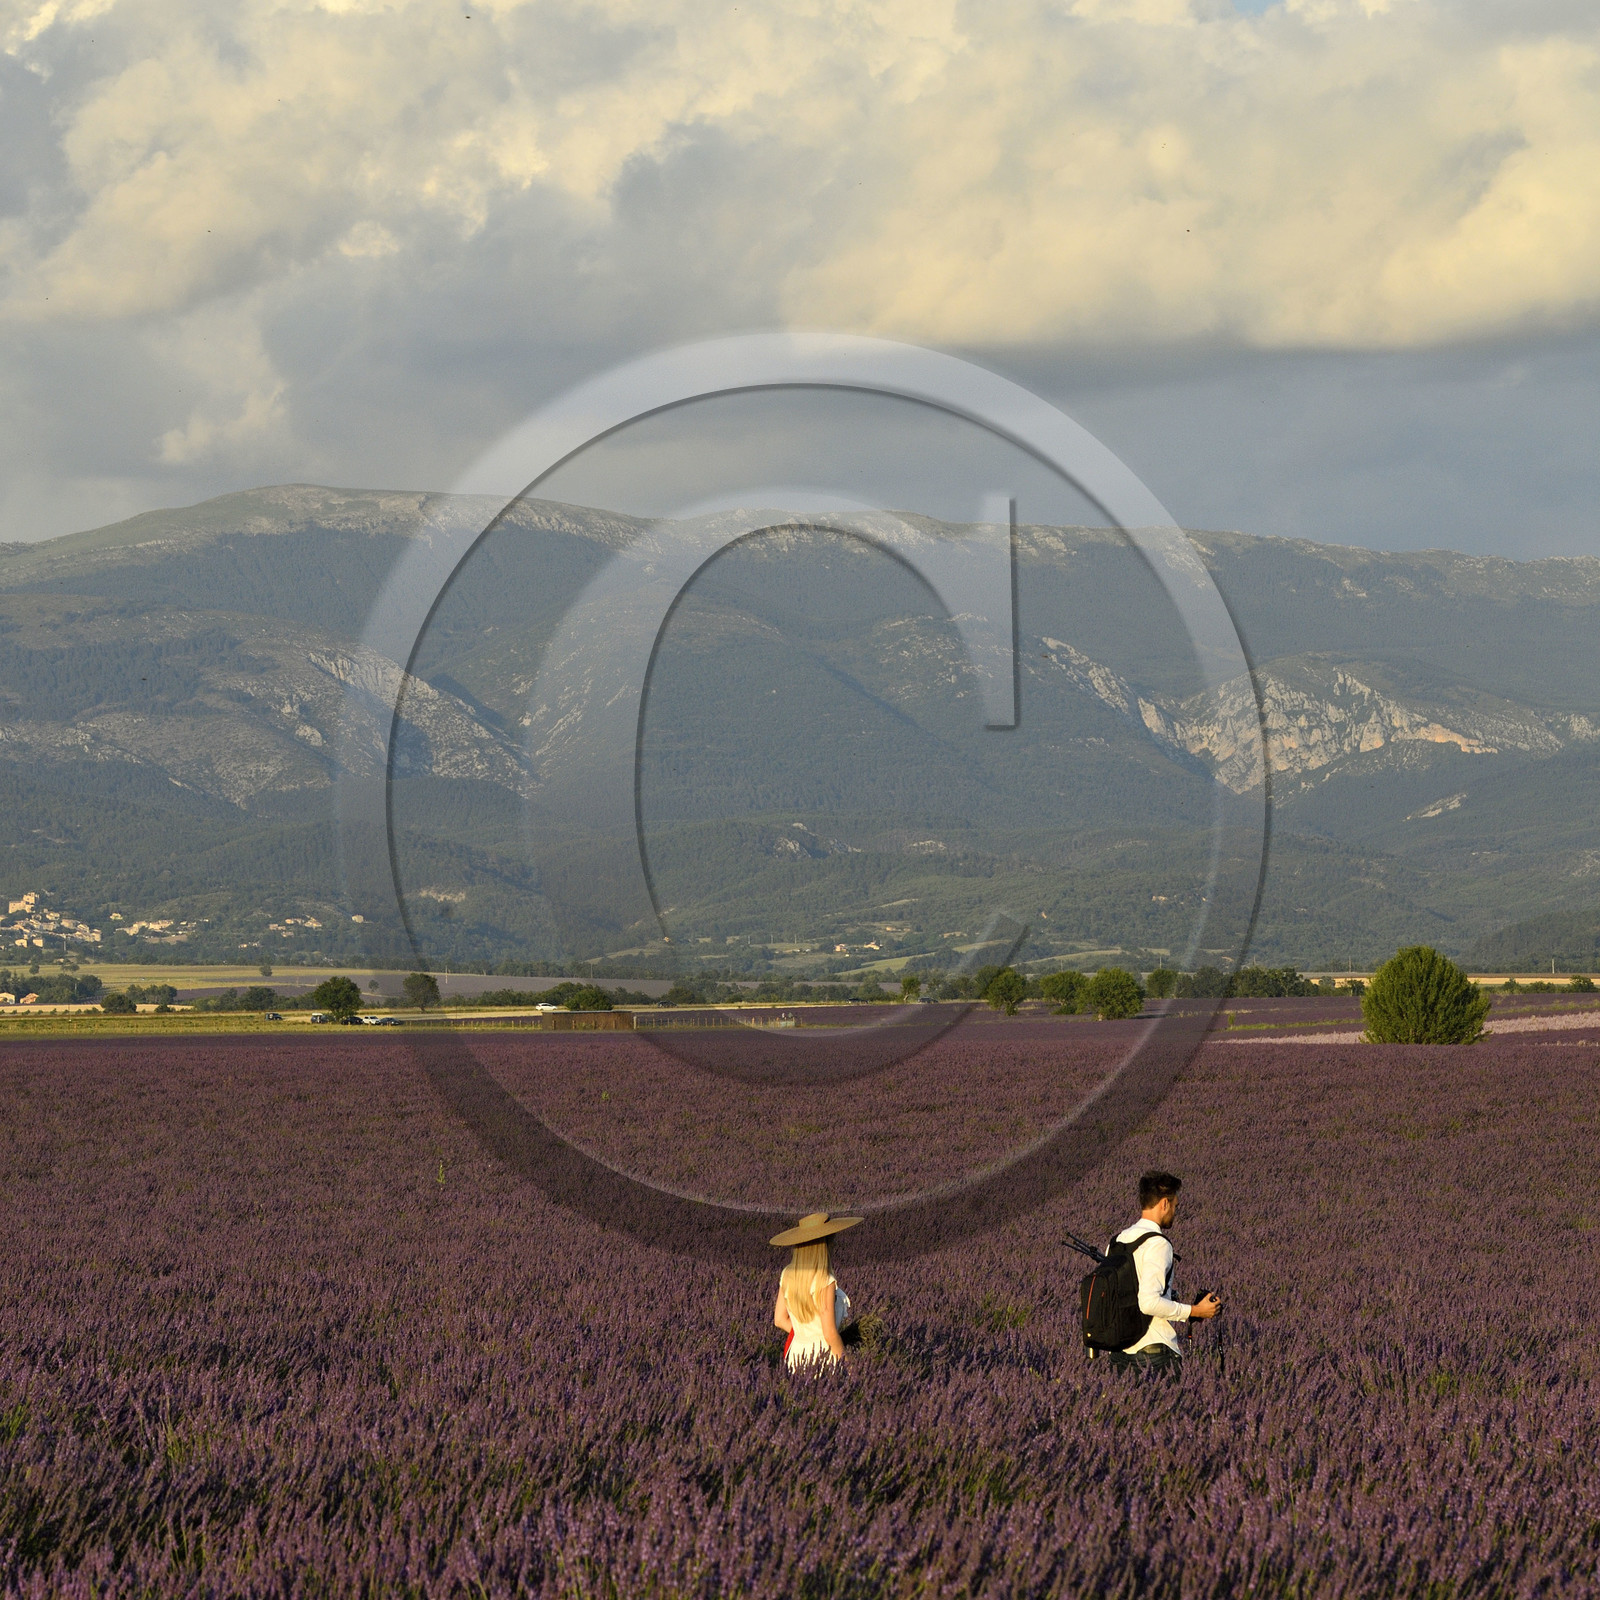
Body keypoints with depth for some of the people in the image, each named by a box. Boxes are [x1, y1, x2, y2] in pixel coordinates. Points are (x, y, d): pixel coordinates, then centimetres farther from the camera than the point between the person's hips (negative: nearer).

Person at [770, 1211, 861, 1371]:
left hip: (796, 1350, 7)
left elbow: (780, 1320, 10)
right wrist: (845, 1361, -2)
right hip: (823, 1357, -7)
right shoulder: (825, 1282, -17)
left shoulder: (787, 1275, 2)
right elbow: (830, 1333, -16)